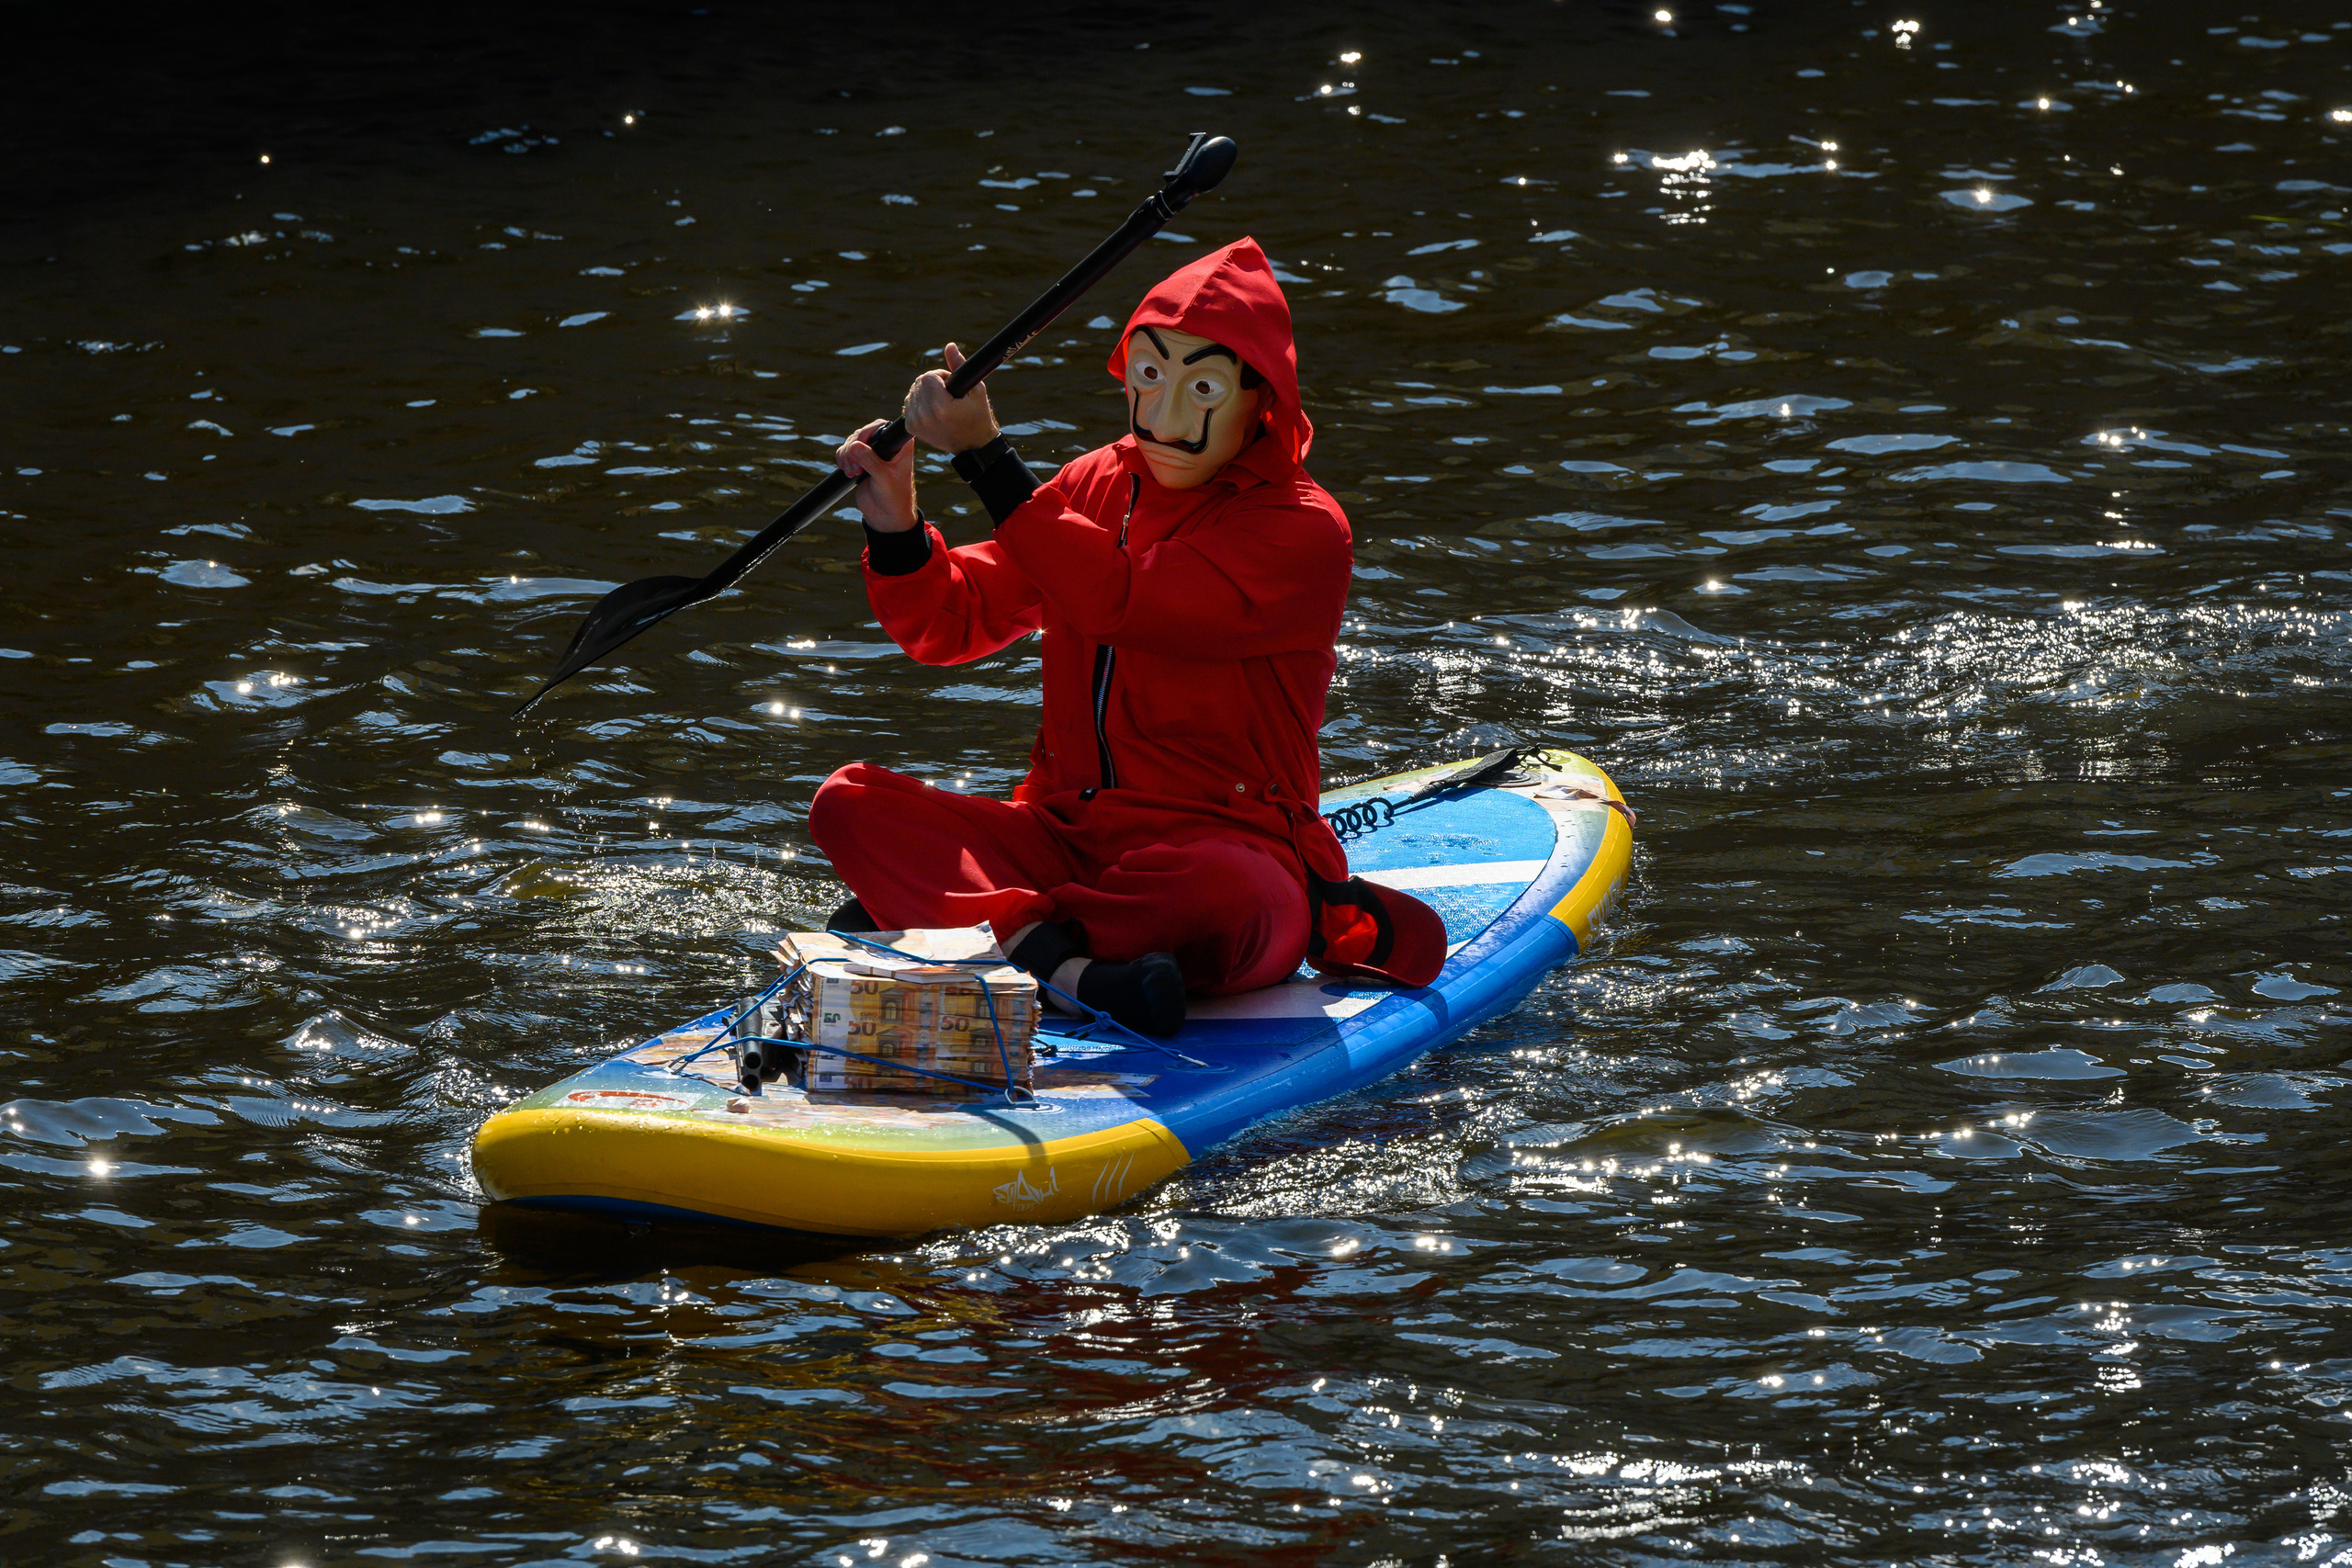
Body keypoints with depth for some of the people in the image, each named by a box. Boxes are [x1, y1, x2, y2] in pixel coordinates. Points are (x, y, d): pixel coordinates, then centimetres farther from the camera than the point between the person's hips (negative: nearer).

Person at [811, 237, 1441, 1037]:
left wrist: (985, 454, -24)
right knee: (851, 803, -16)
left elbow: (1115, 602, -23)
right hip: (1067, 834, 6)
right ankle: (1072, 971, -34)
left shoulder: (1304, 533, -11)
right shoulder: (1098, 486, 11)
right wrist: (896, 527, -8)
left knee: (1221, 892, -43)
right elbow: (950, 623, 12)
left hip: (1228, 843, -6)